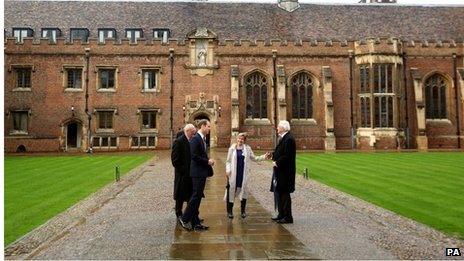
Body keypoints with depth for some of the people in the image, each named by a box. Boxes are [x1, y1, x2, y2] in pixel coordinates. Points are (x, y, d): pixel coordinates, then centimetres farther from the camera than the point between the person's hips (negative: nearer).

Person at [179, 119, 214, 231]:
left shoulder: (202, 139, 15)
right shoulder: (195, 139, -14)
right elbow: (194, 156, -21)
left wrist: (208, 161, 6)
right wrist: (207, 161, -14)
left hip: (202, 173, 10)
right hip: (197, 173, -10)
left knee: (197, 197, 11)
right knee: (196, 196, -7)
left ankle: (195, 222, 16)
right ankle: (185, 219, 4)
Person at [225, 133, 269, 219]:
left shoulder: (247, 148, 6)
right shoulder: (232, 148, 3)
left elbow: (254, 158, 10)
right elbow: (228, 161, 6)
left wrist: (263, 157, -3)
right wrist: (227, 170, -7)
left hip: (244, 173, 1)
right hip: (233, 174, -1)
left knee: (244, 190, 4)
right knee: (231, 190, -1)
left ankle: (243, 211, 19)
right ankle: (229, 211, 12)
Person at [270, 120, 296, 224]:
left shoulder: (289, 139, -18)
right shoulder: (283, 138, 14)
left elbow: (287, 156, -23)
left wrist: (277, 163, -14)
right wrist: (274, 160, 6)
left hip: (285, 171, -10)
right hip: (280, 170, 10)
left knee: (284, 193, -4)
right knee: (280, 192, 15)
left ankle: (287, 217, 4)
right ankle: (281, 214, 24)